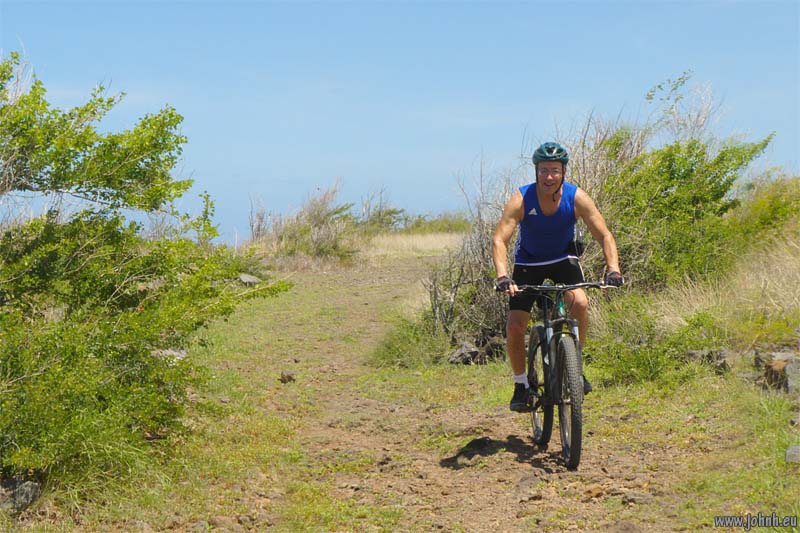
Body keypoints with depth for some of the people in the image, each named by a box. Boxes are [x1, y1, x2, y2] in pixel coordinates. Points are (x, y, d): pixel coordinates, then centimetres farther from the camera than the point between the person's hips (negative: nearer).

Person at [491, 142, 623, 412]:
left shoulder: (577, 197, -21)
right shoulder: (521, 199, -24)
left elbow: (604, 235, -20)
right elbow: (499, 239, -31)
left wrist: (613, 269, -36)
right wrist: (502, 276, -47)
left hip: (563, 258, 0)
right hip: (528, 263, 0)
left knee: (580, 302, -29)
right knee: (515, 326, -12)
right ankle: (521, 385, 9)